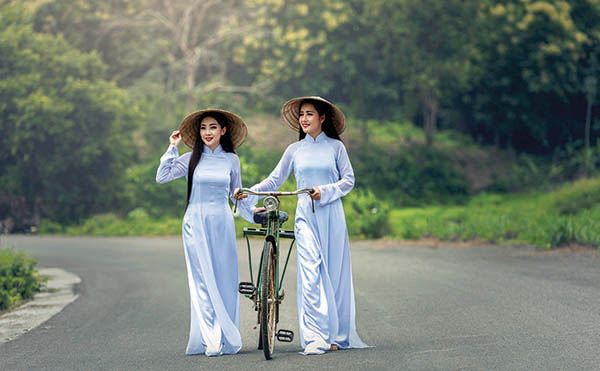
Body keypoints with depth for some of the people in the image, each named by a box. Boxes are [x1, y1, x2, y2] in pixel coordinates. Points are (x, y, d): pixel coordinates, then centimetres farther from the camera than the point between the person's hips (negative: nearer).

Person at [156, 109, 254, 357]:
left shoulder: (231, 160, 9)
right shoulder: (192, 159, 5)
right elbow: (162, 177, -3)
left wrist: (254, 216, 15)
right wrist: (172, 147, -3)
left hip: (222, 224, 1)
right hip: (196, 224, -1)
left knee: (225, 282, 0)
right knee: (203, 283, -5)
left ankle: (227, 338, 7)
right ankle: (210, 341, -6)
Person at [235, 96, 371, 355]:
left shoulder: (335, 147, 6)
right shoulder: (295, 150, 10)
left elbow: (348, 180, 2)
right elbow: (274, 181, 11)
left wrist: (325, 192, -12)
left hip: (332, 214, 0)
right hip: (306, 216, 0)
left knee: (334, 274, 1)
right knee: (311, 274, -10)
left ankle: (336, 334, 12)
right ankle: (314, 338, -13)